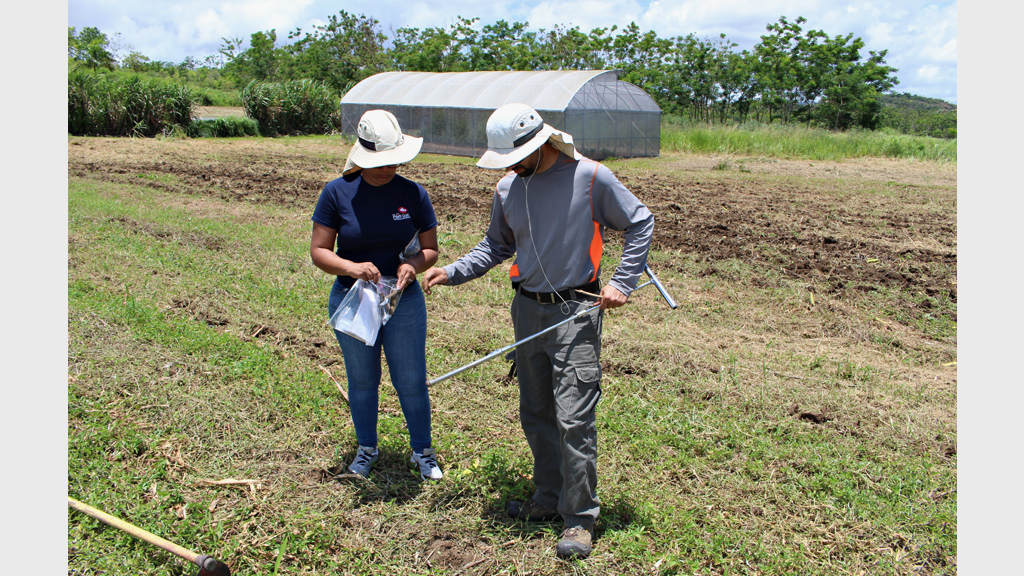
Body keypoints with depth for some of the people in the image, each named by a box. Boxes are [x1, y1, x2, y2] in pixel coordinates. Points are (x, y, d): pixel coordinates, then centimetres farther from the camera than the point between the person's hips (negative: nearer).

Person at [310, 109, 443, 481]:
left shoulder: (413, 194, -6)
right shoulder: (337, 193, -8)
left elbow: (430, 248, 3)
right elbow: (318, 251, -6)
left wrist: (413, 265, -20)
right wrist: (351, 268, -25)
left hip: (403, 300, 0)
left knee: (411, 382, 6)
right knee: (362, 381, 16)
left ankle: (422, 451, 28)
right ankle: (366, 448, 38)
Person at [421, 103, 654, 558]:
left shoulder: (591, 177, -10)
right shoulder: (508, 188, 5)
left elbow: (640, 223, 0)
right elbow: (497, 245, 19)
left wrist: (622, 282, -8)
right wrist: (454, 272, 5)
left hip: (575, 312, -6)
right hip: (527, 310, 6)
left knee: (573, 419, -7)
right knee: (535, 415, 13)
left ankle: (579, 520, 8)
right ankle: (550, 499, 31)